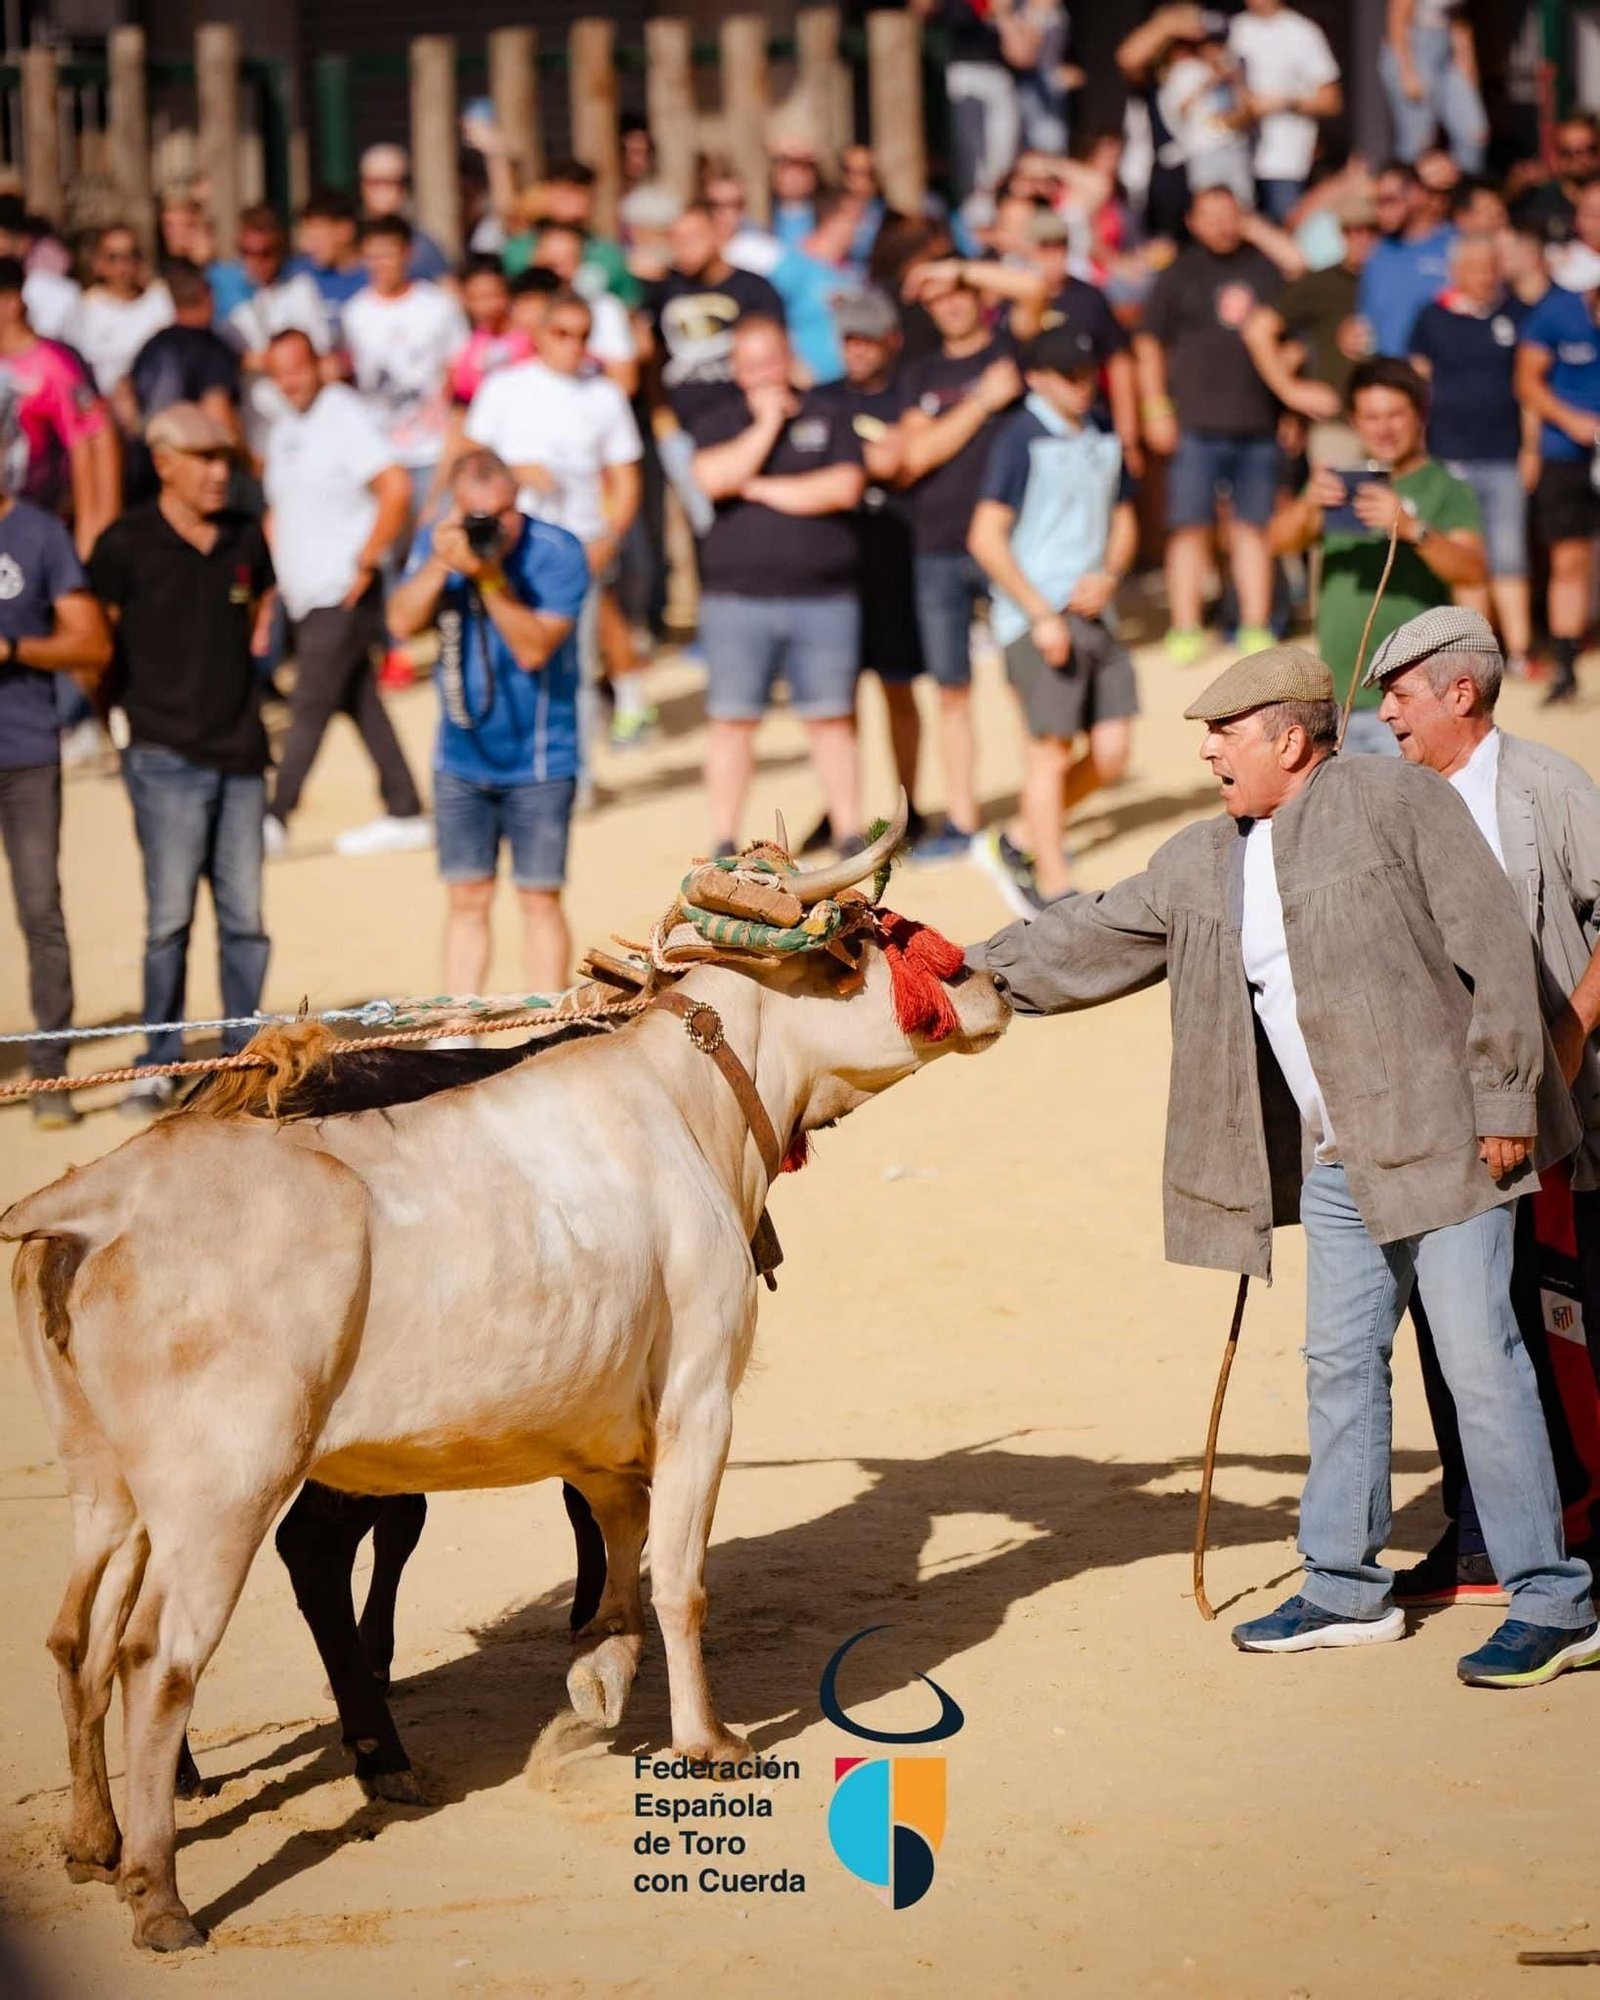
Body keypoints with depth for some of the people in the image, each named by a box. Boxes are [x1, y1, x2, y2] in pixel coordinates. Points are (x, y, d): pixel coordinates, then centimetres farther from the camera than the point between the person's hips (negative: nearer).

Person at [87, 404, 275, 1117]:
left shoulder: (245, 538, 9)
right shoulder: (126, 545, -6)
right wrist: (124, 705, -2)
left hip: (240, 753, 4)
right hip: (166, 757, -4)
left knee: (244, 916, 4)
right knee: (169, 916, -5)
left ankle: (242, 1052, 14)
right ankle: (158, 1064, 3)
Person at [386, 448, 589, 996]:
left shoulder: (557, 552, -14)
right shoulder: (437, 542, -1)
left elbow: (533, 647, -22)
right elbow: (402, 623, -11)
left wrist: (490, 576, -31)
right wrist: (440, 564, -24)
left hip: (539, 761, -3)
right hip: (462, 759, 4)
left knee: (540, 900, -1)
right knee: (466, 900, 7)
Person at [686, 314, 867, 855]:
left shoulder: (827, 415, 9)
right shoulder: (716, 422, 9)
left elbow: (845, 487, -6)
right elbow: (713, 478, -12)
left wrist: (759, 489, -4)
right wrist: (766, 422, -6)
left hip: (824, 600, 0)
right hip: (737, 598, 0)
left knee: (832, 720, 3)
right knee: (733, 722, 0)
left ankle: (850, 837, 10)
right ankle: (725, 846, 5)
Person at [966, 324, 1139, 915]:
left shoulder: (1101, 440, 13)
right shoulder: (1021, 440, -8)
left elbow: (1123, 521, 22)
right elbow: (986, 538, -12)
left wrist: (1108, 577, 1)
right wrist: (1040, 614, -15)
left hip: (1094, 615, 7)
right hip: (1038, 617, -7)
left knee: (1111, 751, 2)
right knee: (1051, 749, -5)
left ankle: (1016, 843, 19)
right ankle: (1054, 888, 4)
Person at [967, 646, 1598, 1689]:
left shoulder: (1397, 799, -8)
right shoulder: (1202, 866, 11)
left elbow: (1495, 948, -11)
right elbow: (1090, 941, 19)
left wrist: (1505, 1099, -15)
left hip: (1443, 1132, -7)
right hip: (1337, 1161, 7)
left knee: (1480, 1357, -8)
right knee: (1341, 1362, 11)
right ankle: (1347, 1588, 23)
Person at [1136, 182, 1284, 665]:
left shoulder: (1264, 268, 11)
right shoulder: (1180, 273, 4)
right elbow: (1149, 344, 4)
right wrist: (1157, 409, -3)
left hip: (1257, 424, 2)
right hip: (1195, 423, -2)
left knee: (1252, 529, 5)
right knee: (1189, 528, -3)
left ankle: (1256, 628, 9)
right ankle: (1186, 631, 0)